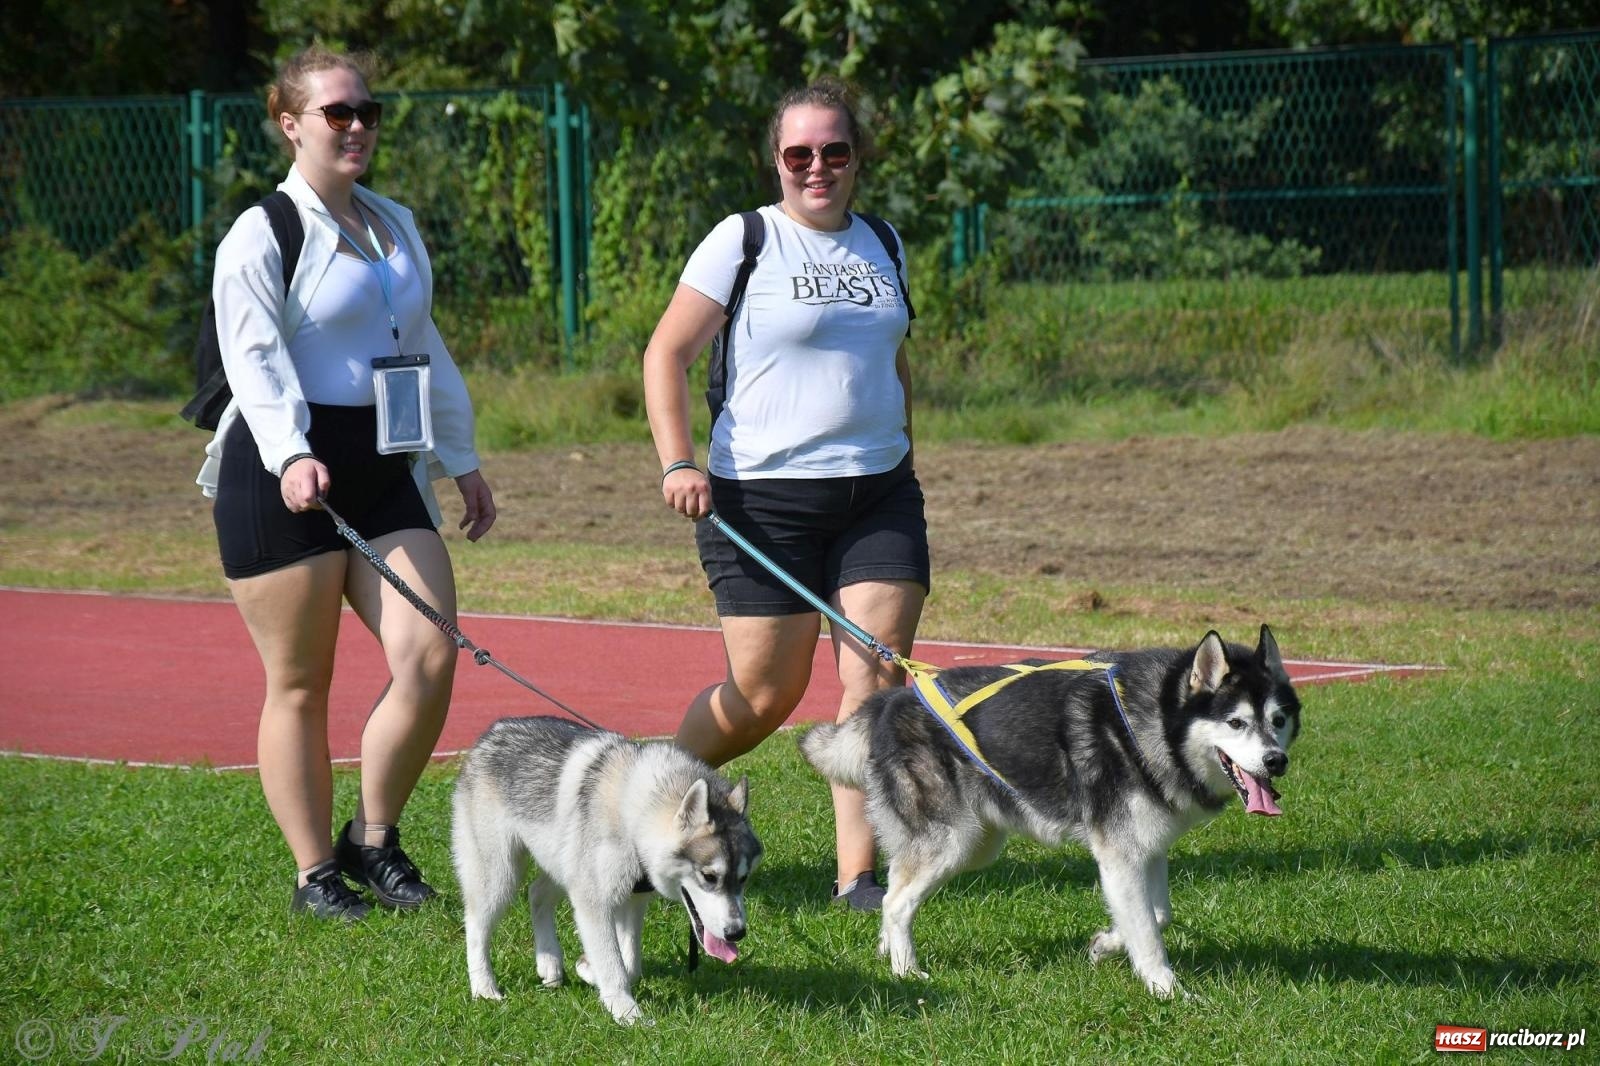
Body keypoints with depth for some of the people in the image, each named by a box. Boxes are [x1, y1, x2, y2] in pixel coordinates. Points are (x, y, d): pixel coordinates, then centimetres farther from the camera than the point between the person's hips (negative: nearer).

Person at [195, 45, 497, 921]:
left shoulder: (394, 225, 17)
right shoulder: (263, 235, -5)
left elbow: (425, 349, 26)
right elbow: (254, 358, -16)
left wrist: (462, 460, 25)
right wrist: (290, 454, -31)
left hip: (382, 469, 6)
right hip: (284, 475, -6)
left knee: (430, 659, -6)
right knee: (300, 684, 0)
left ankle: (374, 838, 12)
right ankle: (314, 873, 10)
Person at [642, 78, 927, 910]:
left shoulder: (881, 244, 13)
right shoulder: (743, 241, -3)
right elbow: (666, 353, -4)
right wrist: (677, 462, -15)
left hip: (878, 496, 5)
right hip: (764, 499, -5)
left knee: (877, 677, -7)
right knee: (765, 696, -1)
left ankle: (857, 874, -4)